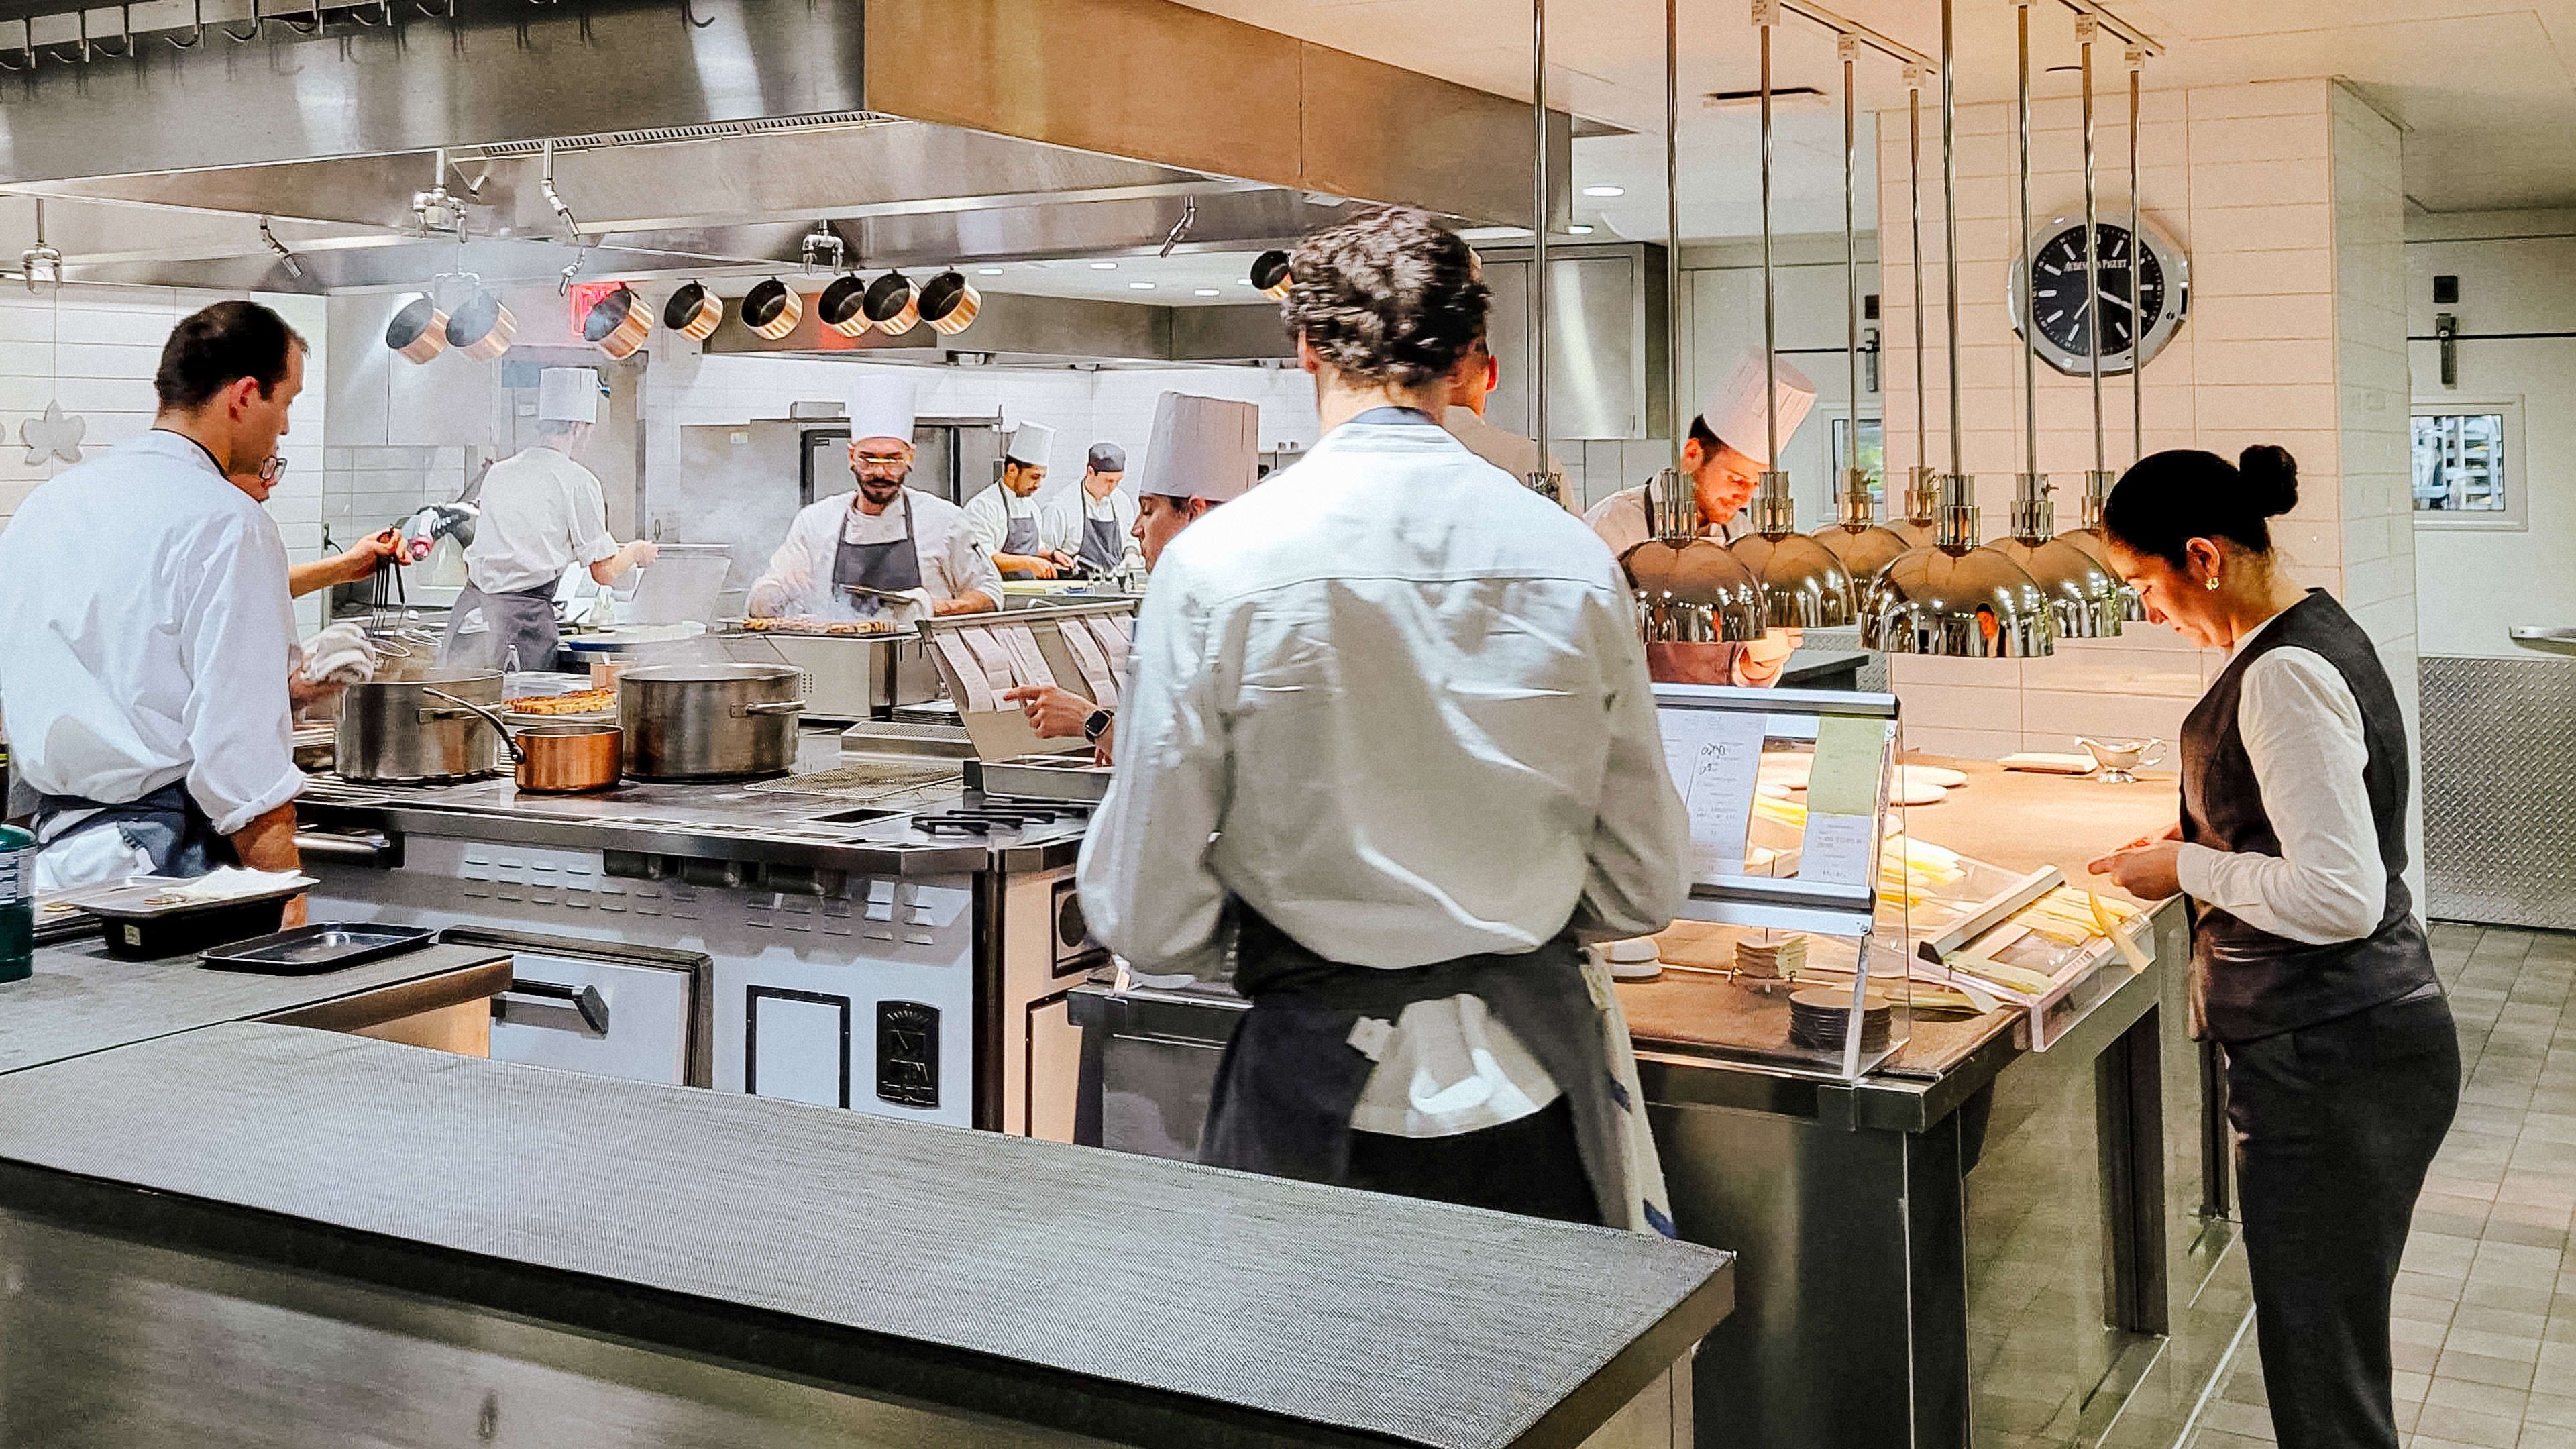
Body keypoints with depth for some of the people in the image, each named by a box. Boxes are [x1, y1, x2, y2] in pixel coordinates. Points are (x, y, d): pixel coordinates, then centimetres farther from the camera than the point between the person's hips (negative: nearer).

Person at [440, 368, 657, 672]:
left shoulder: (498, 473, 14)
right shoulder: (578, 480, -3)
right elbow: (605, 573, -1)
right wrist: (635, 553, 21)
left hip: (472, 608, 6)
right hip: (526, 616, -5)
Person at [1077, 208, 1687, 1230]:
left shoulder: (1215, 562, -11)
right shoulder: (1575, 560, -3)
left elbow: (1150, 924, -7)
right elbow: (1642, 891, 6)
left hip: (1321, 1093, -2)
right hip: (1536, 1096, 3)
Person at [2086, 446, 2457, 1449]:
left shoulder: (2285, 676, -21)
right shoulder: (2318, 635, 11)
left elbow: (2340, 897, -25)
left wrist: (2190, 869, -13)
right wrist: (2202, 842, 13)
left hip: (2328, 1066, -10)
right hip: (2353, 1040, 10)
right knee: (2331, 1349, 20)